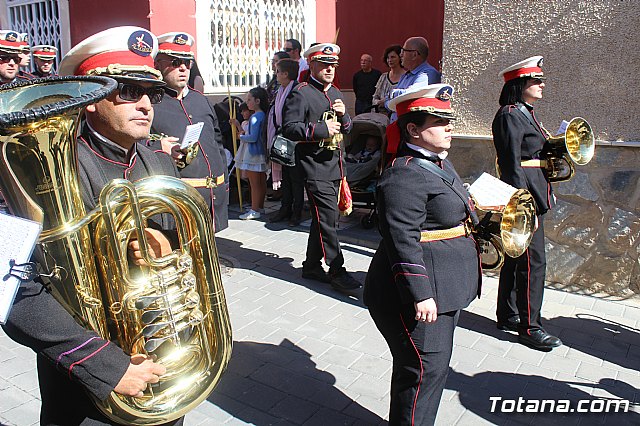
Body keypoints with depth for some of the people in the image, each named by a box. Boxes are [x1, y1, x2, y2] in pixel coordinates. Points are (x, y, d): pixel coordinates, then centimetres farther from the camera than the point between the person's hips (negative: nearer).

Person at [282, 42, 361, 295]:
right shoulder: (301, 93, -7)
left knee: (322, 218, 14)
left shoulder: (335, 93, 18)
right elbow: (289, 128, -15)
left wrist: (343, 115, 0)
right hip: (315, 167, -8)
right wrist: (322, 129, -19)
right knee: (328, 219, -8)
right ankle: (337, 271, 0)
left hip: (334, 166, 8)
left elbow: (347, 129, 22)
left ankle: (312, 265, 26)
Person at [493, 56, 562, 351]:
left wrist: (546, 194, 20)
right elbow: (512, 164, -19)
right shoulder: (510, 115, -14)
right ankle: (529, 327, 5)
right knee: (533, 260, -5)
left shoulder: (526, 113, 17)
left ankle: (507, 316, 26)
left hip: (535, 193, 10)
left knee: (515, 257, 15)